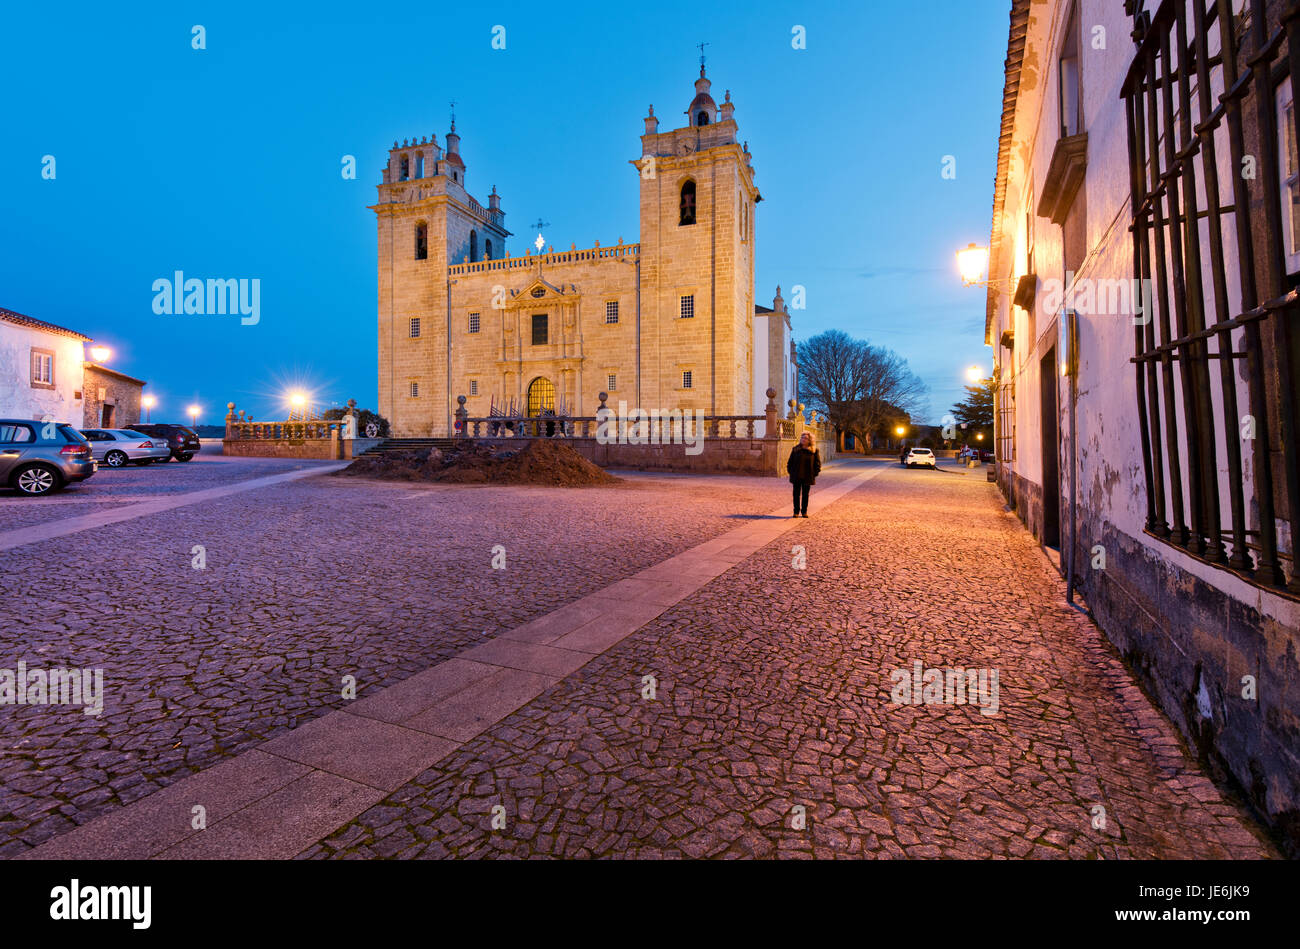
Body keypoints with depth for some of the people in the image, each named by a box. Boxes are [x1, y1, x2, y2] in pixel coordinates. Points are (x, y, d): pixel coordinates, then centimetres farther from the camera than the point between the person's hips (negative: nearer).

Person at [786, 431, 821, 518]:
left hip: (808, 477, -1)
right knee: (796, 494, 4)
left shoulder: (814, 450, 0)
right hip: (796, 476, 1)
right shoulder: (796, 449, 4)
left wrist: (815, 473, -3)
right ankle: (796, 512, 12)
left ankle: (804, 512, 18)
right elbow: (790, 461, 9)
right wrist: (790, 471, 2)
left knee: (805, 494, 8)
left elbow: (817, 462, 5)